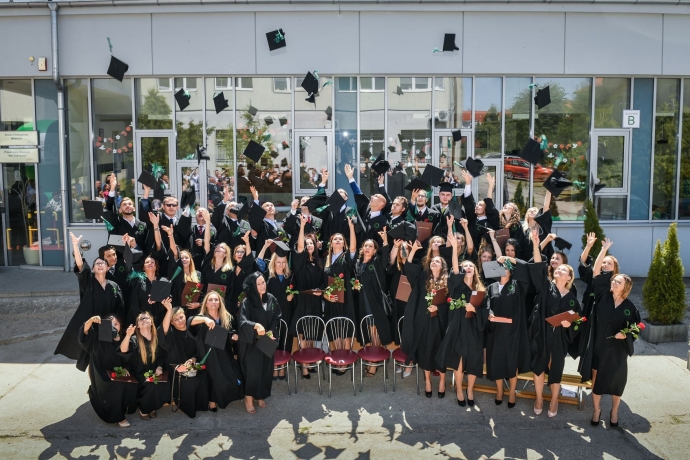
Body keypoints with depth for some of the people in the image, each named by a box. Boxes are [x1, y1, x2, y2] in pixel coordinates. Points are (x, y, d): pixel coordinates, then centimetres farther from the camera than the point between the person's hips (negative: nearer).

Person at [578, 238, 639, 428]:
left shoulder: (630, 307, -7)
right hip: (597, 347, 1)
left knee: (615, 381, 14)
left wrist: (625, 335, -21)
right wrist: (604, 250, -15)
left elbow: (635, 329, 1)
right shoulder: (603, 296, -6)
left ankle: (614, 411, 35)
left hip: (616, 350, -1)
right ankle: (597, 410, 29)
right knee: (596, 380, 11)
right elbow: (596, 272, -11)